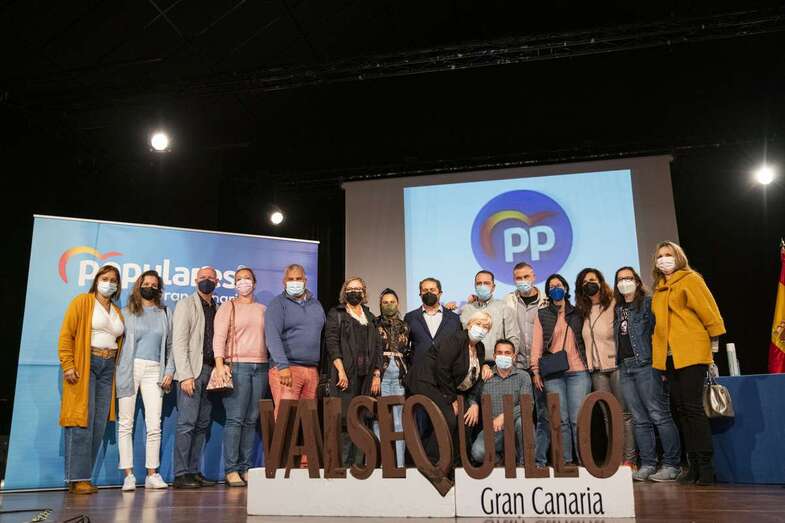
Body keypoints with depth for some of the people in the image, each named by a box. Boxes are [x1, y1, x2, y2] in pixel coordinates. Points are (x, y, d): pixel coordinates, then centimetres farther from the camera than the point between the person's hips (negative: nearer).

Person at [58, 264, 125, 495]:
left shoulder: (117, 311, 19)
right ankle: (77, 478, -6)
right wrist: (67, 365, -13)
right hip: (84, 365, -6)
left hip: (108, 367, 6)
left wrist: (116, 367, 5)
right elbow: (66, 334, -5)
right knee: (82, 421, -9)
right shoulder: (82, 302, 3)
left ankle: (84, 476, 9)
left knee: (99, 424, 3)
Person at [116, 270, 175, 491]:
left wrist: (169, 371, 6)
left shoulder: (164, 314, 16)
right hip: (130, 369, -1)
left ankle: (152, 474, 3)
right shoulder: (127, 312, 9)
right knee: (126, 424, -1)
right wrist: (116, 371, -5)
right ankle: (128, 475, 4)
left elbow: (170, 346, 16)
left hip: (154, 372, 2)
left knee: (154, 425, -3)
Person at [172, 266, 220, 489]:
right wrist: (185, 375, -15)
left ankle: (193, 471, 14)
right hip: (191, 372, -6)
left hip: (210, 372, 6)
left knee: (202, 425, 7)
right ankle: (180, 474, -2)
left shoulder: (217, 309, 17)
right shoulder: (186, 304, 1)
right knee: (187, 424, -7)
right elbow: (178, 342, -7)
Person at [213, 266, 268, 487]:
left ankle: (245, 467, 9)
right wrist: (220, 364, -15)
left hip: (260, 367, 4)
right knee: (235, 419, -8)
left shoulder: (262, 309, 18)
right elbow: (219, 337, -3)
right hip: (236, 366, -4)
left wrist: (272, 366, 9)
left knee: (251, 420, 4)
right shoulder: (228, 307, 6)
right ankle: (231, 470, -3)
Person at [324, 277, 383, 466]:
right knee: (344, 420, -9)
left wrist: (377, 375, 7)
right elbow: (331, 342, -3)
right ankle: (341, 464, -5)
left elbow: (377, 346, 16)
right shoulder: (336, 314, 8)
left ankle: (357, 465, 6)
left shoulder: (369, 317, 21)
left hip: (366, 377, 4)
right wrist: (341, 371, -14)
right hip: (346, 376, -4)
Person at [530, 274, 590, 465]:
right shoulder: (542, 315, 11)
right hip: (553, 374, 0)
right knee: (561, 420, 1)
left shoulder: (577, 313, 13)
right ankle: (565, 461, 7)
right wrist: (536, 370, -1)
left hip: (578, 372, 0)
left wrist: (589, 365, 6)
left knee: (578, 419, -5)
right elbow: (537, 343, 6)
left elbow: (586, 339, 16)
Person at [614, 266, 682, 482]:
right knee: (639, 420, 7)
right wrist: (617, 363, 10)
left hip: (645, 364, -6)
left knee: (659, 415, -8)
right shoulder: (617, 310, 19)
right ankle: (647, 465, 10)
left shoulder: (647, 303, 2)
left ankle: (671, 465, -3)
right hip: (624, 367, 6)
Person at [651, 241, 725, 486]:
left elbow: (708, 309, -6)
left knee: (692, 407, -9)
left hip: (691, 353, -7)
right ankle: (694, 466, 14)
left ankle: (706, 466, -1)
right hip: (668, 356, 7)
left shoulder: (690, 280, 0)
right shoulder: (659, 289, 19)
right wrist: (659, 347, 15)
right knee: (681, 409, 8)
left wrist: (714, 338, -8)